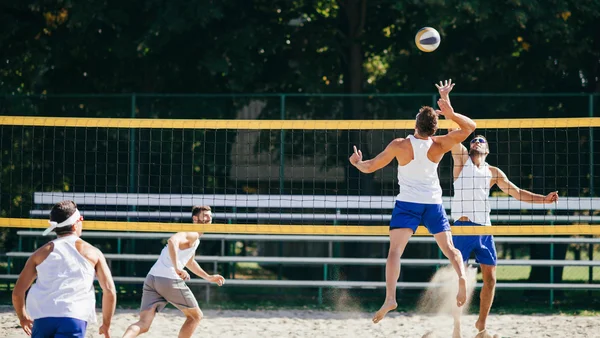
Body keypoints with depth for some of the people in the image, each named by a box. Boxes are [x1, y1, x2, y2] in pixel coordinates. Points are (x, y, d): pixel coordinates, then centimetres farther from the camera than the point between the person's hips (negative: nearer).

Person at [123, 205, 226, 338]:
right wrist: (177, 268, -34)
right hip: (170, 280, -8)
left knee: (143, 324, -6)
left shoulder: (194, 238, 29)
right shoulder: (192, 234, -2)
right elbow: (173, 241, -24)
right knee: (195, 316, 13)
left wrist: (208, 277, 50)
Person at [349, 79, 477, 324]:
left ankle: (390, 297, -26)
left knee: (395, 251, -9)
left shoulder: (399, 146, -11)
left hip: (407, 203, -2)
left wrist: (357, 162, 20)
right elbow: (469, 127, 3)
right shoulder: (438, 146, -6)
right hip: (433, 203, 2)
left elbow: (369, 167, 0)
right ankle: (461, 276, -24)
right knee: (449, 248, 7)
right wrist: (451, 115, -12)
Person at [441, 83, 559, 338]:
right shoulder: (461, 159, 7)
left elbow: (516, 192, 18)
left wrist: (544, 199, 8)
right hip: (463, 226, -4)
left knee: (490, 278, 1)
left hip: (484, 228, 4)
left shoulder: (493, 173, 16)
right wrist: (445, 100, -11)